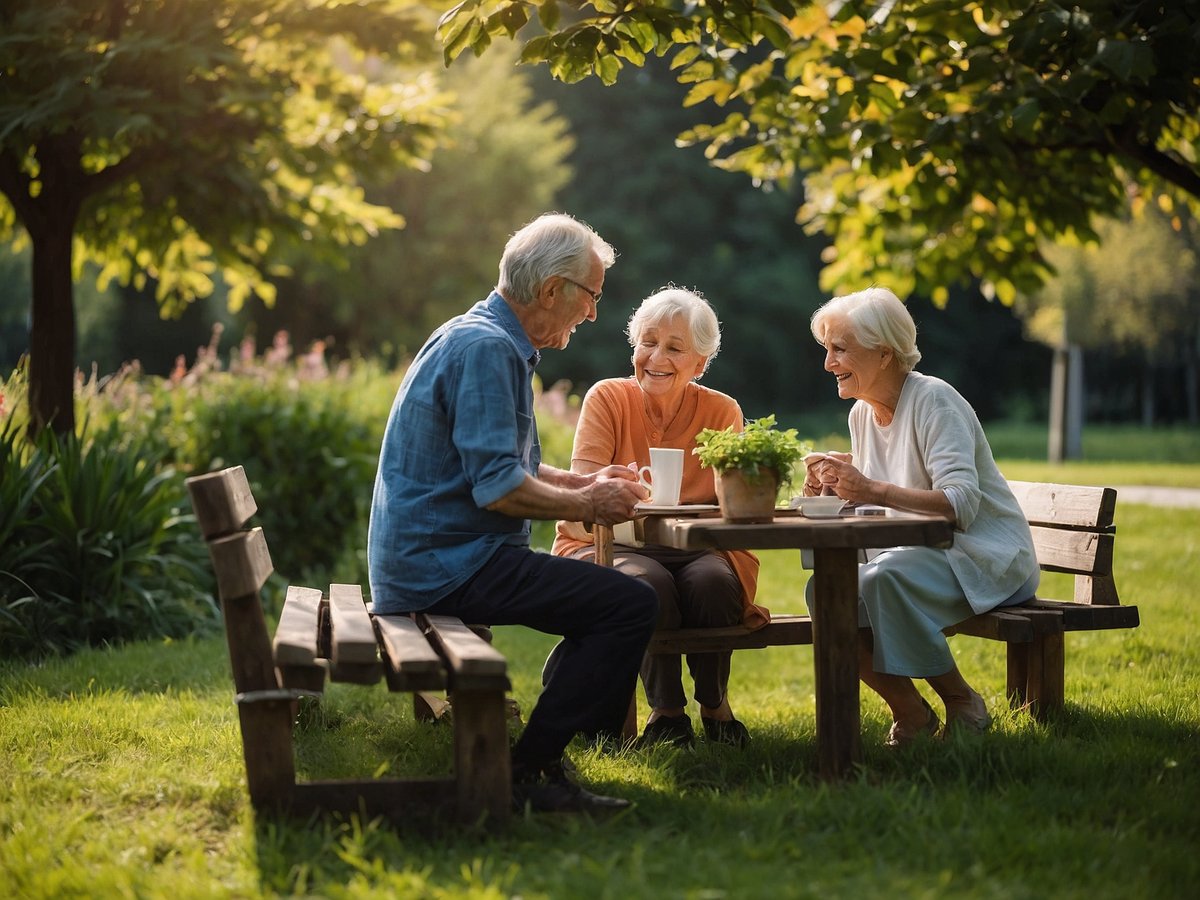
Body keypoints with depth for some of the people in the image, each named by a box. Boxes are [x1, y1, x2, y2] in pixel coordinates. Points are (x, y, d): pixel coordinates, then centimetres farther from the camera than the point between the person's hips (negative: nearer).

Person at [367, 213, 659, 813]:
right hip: (448, 563, -11)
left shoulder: (489, 340, 17)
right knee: (631, 605, -17)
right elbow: (499, 488, -23)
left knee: (607, 595, 20)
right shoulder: (486, 348, -16)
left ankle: (547, 753, 19)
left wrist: (586, 481, 15)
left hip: (424, 561, 11)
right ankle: (527, 774, -13)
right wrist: (588, 504, -8)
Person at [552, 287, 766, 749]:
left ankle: (714, 702, -4)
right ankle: (666, 710, -11)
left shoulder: (722, 411, 3)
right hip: (612, 545, -1)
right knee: (650, 582, -33)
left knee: (712, 582, -31)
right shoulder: (608, 398, -1)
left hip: (696, 551, 1)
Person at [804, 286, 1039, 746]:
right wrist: (835, 477, -7)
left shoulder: (933, 401, -16)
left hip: (986, 558, -8)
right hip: (919, 556, 8)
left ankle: (964, 705, -14)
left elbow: (962, 503, -27)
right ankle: (909, 713, -7)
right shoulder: (862, 413, 9)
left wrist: (874, 489, -37)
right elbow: (866, 498, 14)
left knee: (884, 579, -35)